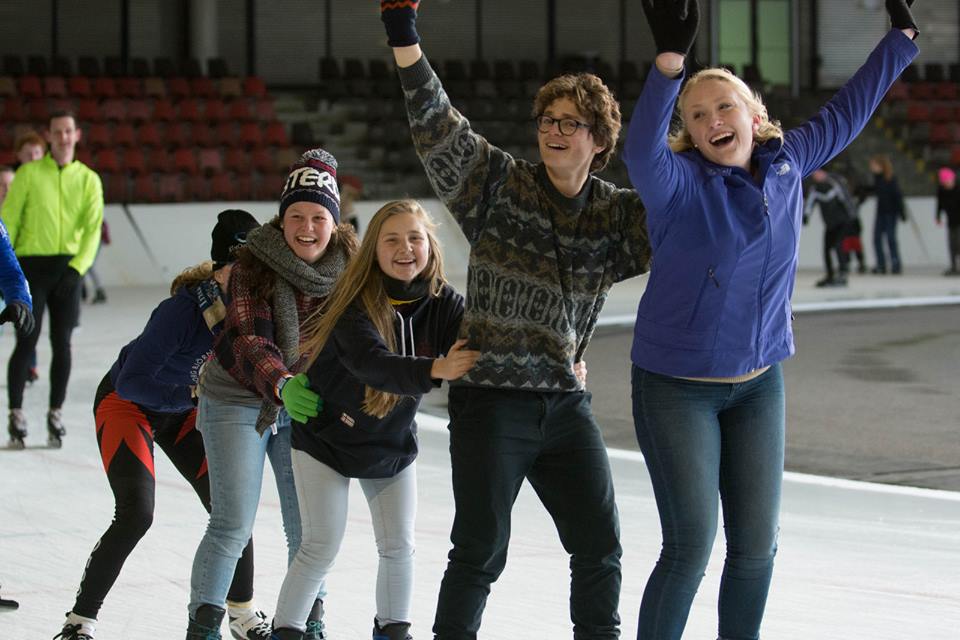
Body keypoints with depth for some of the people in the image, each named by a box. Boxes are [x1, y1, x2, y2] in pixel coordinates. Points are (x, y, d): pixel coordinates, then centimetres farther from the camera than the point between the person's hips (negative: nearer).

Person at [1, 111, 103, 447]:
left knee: (62, 343, 3)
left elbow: (92, 228, 1)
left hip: (68, 267, 2)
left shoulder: (88, 180, 7)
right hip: (32, 264, -2)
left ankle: (55, 412, 13)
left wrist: (77, 267, -12)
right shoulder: (29, 173, 2)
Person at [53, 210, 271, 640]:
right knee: (136, 514, -21)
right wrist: (195, 394, -42)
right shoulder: (184, 309, -36)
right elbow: (132, 383, -34)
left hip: (184, 410, 6)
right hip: (126, 401, -6)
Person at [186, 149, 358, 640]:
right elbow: (246, 340, -25)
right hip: (238, 401, -4)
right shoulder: (254, 264, -16)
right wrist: (281, 383, -43)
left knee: (308, 527, 7)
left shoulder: (348, 266, -4)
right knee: (232, 526, -9)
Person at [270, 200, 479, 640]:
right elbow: (370, 362, -43)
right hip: (327, 437, -4)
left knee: (398, 546, 5)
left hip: (393, 445, 4)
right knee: (321, 547, -6)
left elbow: (477, 349, -25)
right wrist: (434, 370, -60)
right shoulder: (356, 303, -27)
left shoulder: (442, 303, -14)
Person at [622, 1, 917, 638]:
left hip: (759, 384, 5)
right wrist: (671, 58, -51)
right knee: (691, 547, -9)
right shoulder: (679, 182, -16)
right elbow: (641, 150, -38)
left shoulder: (787, 163, -1)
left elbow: (846, 112, 15)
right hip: (677, 386, -5)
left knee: (757, 545, 7)